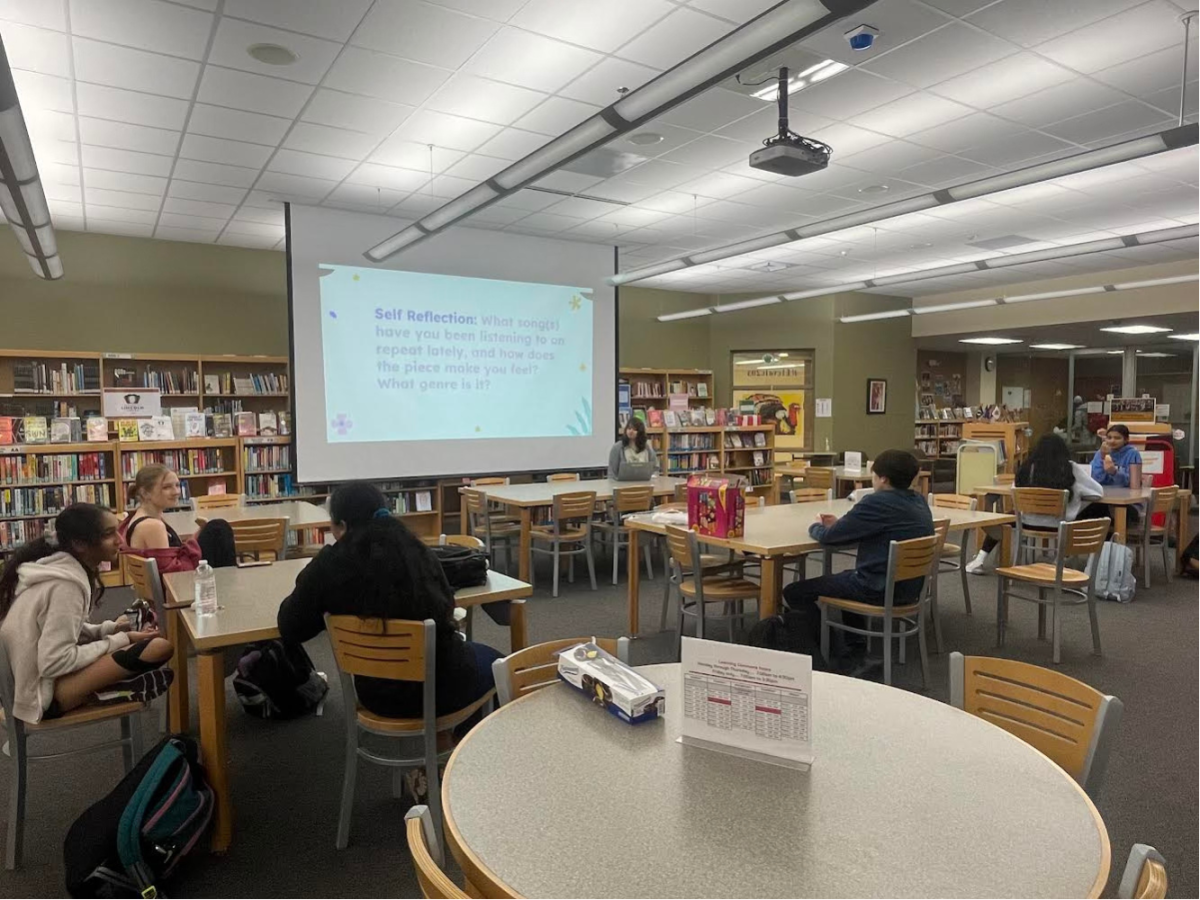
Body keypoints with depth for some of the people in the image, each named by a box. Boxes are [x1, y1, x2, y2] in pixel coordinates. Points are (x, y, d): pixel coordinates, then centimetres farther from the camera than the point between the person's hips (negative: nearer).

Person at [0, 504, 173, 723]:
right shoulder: (66, 584, -23)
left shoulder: (53, 564, 6)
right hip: (41, 694, -10)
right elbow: (54, 663, -25)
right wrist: (120, 640, -16)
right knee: (160, 647, -26)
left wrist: (111, 629, 2)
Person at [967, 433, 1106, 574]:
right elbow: (1099, 492, 4)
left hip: (1030, 524, 1)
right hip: (1062, 525, -1)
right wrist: (1077, 493, 21)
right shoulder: (1072, 469, -5)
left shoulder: (1029, 468, -3)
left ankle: (980, 559, 19)